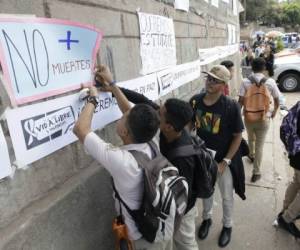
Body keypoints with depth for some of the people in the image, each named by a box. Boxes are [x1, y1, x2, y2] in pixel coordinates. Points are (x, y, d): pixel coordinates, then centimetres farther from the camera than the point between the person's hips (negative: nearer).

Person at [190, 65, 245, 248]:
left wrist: (225, 162, -16)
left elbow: (238, 136, -15)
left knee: (227, 196, 18)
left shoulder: (231, 106, -22)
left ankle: (227, 225, 45)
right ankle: (207, 218, 51)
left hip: (224, 159, -3)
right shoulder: (195, 101, -12)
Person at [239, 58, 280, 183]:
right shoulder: (270, 82, -8)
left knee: (251, 138, 29)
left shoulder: (245, 81, -10)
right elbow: (277, 101, 0)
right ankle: (256, 173, 13)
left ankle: (251, 155, 55)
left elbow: (240, 101, -13)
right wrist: (274, 112, 19)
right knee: (259, 146, 7)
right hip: (263, 118, -1)